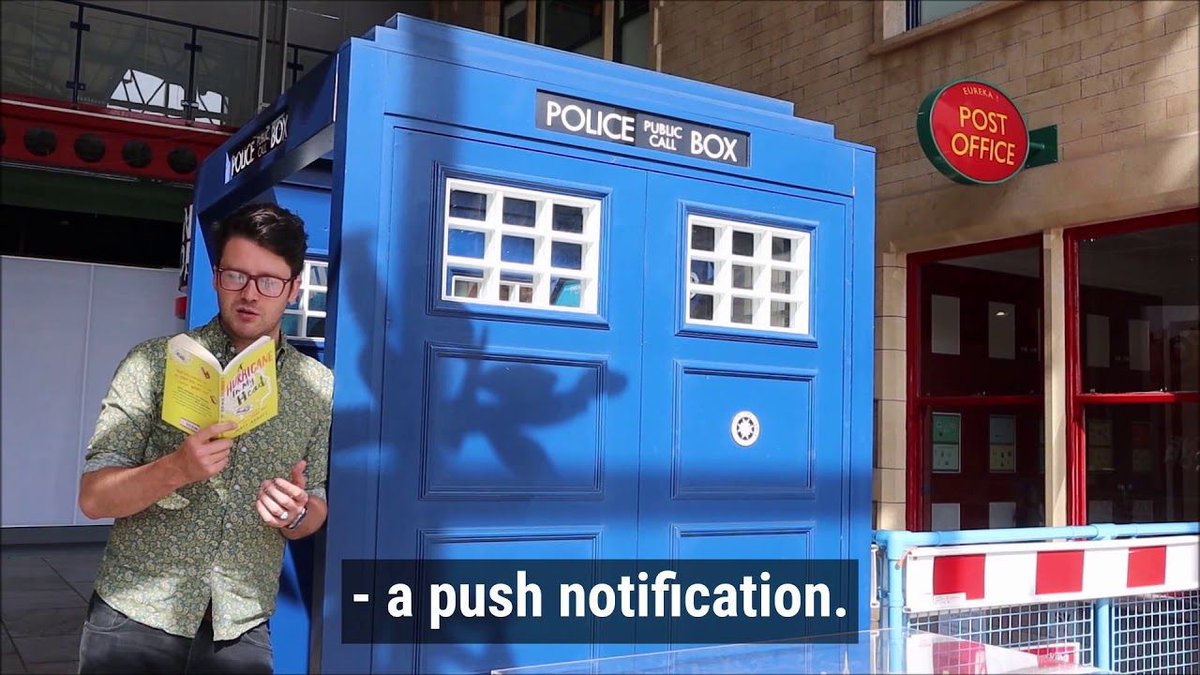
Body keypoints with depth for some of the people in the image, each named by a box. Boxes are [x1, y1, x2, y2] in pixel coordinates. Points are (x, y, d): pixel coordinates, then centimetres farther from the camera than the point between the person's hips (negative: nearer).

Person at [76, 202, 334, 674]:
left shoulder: (319, 386, 1)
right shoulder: (155, 363, -6)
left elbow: (315, 513, 7)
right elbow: (93, 498, -8)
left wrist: (296, 515, -15)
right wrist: (175, 469, -25)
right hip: (134, 620, -1)